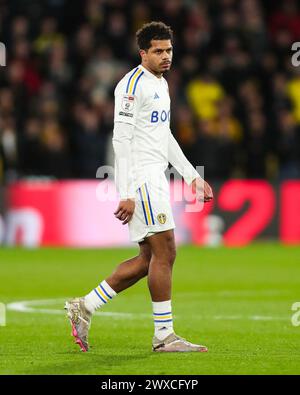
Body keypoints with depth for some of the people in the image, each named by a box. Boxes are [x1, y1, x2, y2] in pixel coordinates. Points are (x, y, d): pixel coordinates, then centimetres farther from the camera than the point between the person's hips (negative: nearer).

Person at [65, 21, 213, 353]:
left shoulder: (161, 84, 18)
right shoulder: (133, 84, -12)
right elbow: (121, 139, -17)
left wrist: (192, 177, 22)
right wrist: (127, 195, -21)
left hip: (155, 178, 10)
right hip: (140, 179, -10)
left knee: (149, 258, 8)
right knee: (164, 252, -8)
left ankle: (84, 307, 13)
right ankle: (164, 335, -2)